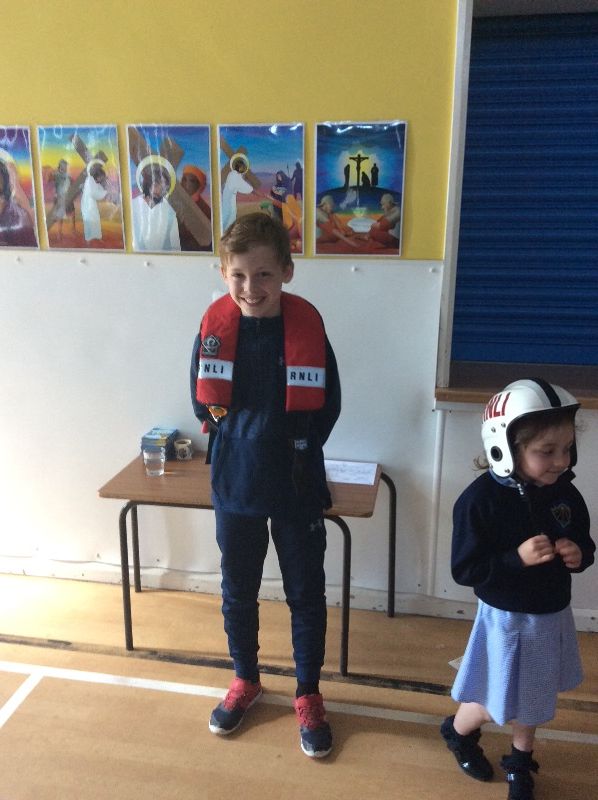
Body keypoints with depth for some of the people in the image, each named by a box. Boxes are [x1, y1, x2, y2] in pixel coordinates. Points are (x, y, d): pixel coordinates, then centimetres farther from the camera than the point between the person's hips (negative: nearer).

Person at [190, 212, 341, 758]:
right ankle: (245, 680, 45)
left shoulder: (307, 328, -14)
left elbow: (328, 406, -5)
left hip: (297, 488, -2)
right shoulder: (215, 328, -9)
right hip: (234, 486, 2)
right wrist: (242, 439, -1)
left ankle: (308, 695, 36)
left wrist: (293, 446, -4)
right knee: (238, 593, 19)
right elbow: (202, 401, 2)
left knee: (306, 595, 14)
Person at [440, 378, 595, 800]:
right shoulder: (481, 500, -25)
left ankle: (520, 761, 51)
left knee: (532, 699, 24)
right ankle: (457, 731, 45)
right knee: (495, 704, 11)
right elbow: (464, 570, -22)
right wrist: (517, 558, -32)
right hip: (507, 621, -5)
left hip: (553, 617, 5)